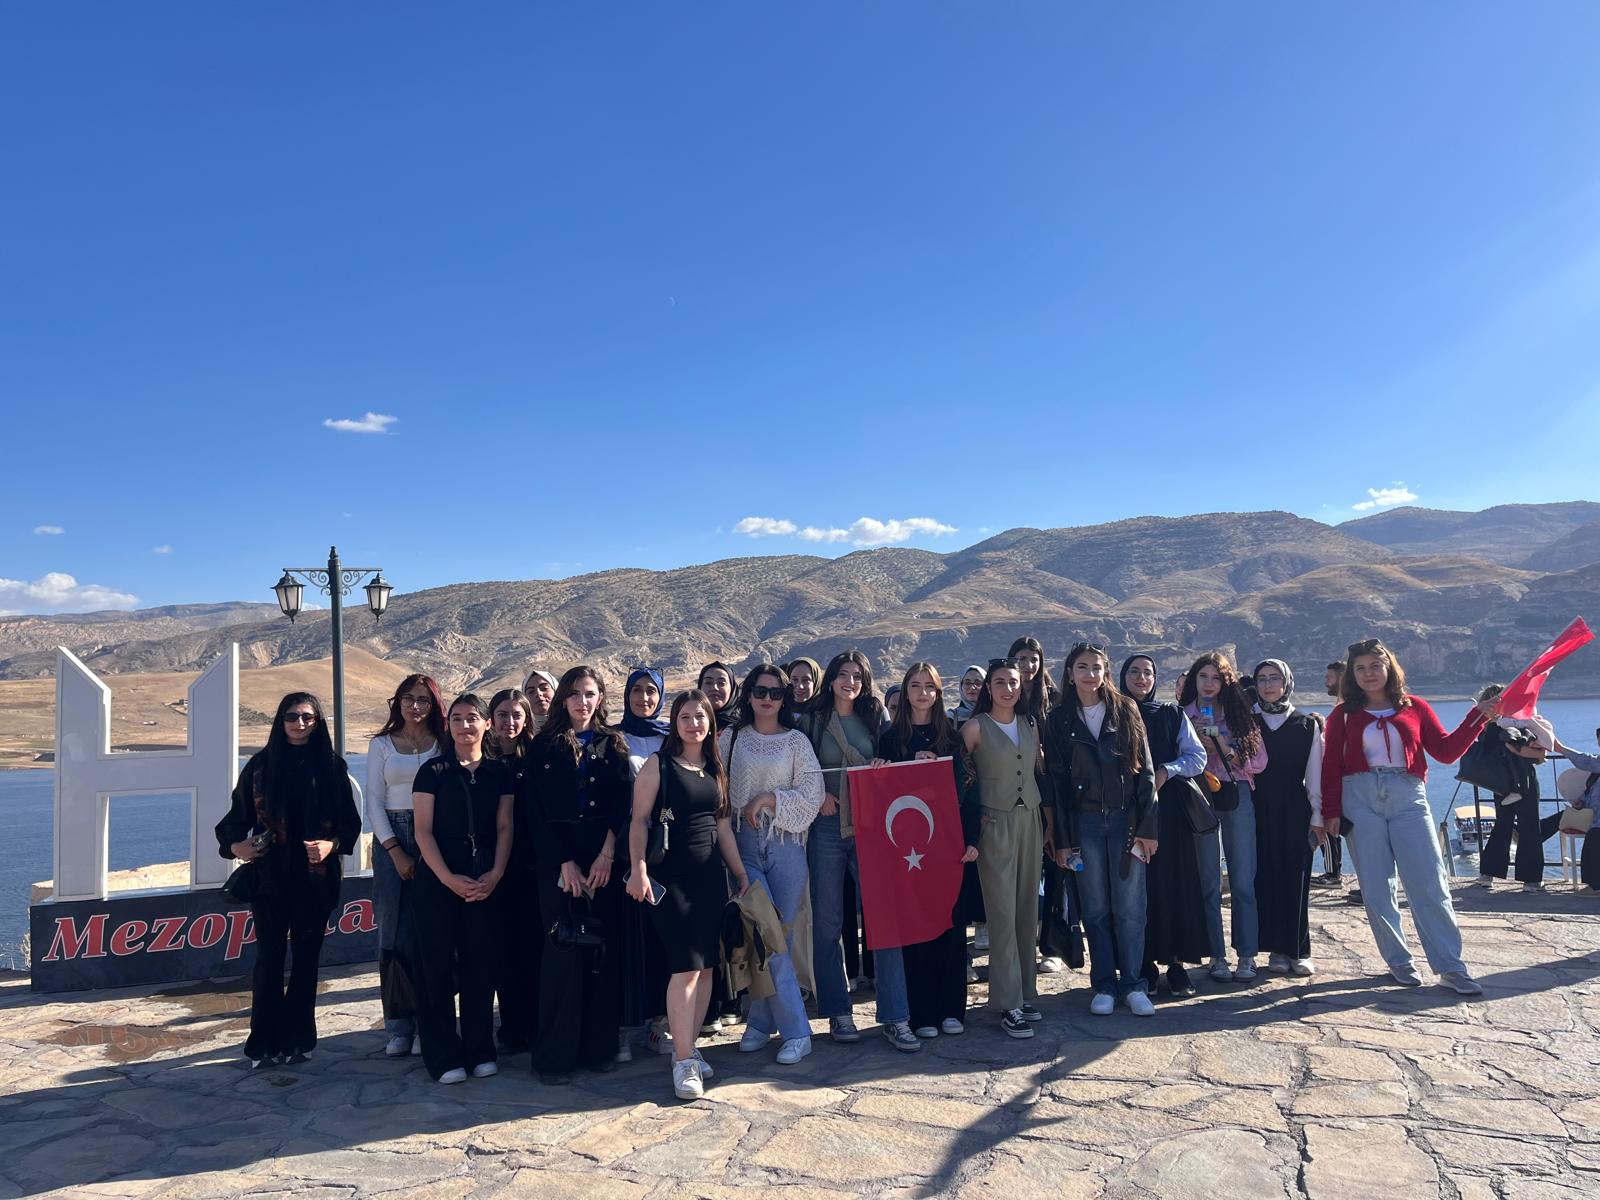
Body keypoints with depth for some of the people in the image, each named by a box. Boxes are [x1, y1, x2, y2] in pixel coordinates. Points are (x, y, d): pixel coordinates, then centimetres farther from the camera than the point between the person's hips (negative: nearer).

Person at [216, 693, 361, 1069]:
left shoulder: (332, 766, 3)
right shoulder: (261, 764, 3)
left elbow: (350, 820, 4)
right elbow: (238, 814, 5)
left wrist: (332, 844, -15)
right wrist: (235, 844, -14)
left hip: (316, 877, 1)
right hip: (270, 876, 0)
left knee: (306, 956, 6)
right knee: (269, 956, -2)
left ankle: (297, 1039, 17)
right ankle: (265, 1043, 8)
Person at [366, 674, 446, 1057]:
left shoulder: (445, 745, 4)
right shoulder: (381, 745, 8)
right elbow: (374, 801, 4)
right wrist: (396, 852, -6)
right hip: (392, 841, 1)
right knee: (393, 936, 0)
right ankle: (399, 1027, 9)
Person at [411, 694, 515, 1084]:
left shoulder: (499, 772, 7)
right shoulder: (433, 771, 0)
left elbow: (504, 828, 6)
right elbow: (423, 830, -4)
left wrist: (495, 874, -7)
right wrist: (449, 878, -12)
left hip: (486, 881, 2)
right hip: (438, 880, -2)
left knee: (481, 964, 5)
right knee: (438, 966, 1)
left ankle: (480, 1050, 16)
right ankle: (444, 1056, 10)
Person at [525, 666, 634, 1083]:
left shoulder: (613, 745, 11)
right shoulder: (544, 747, 5)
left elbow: (624, 804, 3)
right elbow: (537, 811, -1)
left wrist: (608, 853, -10)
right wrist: (565, 863, -9)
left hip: (605, 861, 2)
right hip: (559, 863, -2)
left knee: (604, 950, 2)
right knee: (563, 951, -5)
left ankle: (599, 1046, 13)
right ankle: (555, 1055, 4)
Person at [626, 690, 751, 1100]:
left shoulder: (715, 768, 12)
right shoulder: (658, 764, -4)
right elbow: (639, 819, -9)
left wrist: (740, 872, 17)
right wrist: (638, 869, -19)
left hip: (711, 874, 6)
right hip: (670, 876, -6)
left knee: (707, 964, 7)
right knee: (686, 966, -9)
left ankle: (686, 1047, 21)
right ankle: (684, 1061, -1)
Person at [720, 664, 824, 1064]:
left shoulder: (796, 741, 6)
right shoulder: (731, 737, 9)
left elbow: (812, 795, -2)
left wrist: (770, 798, -9)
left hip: (786, 846, 1)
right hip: (744, 845, 0)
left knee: (781, 935, 0)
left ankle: (762, 1021, 15)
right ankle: (795, 1029, 1)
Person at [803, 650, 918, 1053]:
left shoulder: (876, 717, 11)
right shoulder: (812, 720, 4)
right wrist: (817, 795, -9)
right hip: (826, 827, -1)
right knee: (827, 923, 4)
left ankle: (895, 1018, 1)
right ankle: (837, 1013, 17)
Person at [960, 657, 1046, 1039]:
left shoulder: (1030, 725, 10)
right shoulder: (976, 727, -4)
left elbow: (1039, 773, 17)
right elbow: (959, 774, -4)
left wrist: (1048, 822, 14)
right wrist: (969, 831, -9)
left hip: (1029, 820, 5)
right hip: (994, 824, -5)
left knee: (1028, 910, 7)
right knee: (1003, 913, -6)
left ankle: (1026, 992, 18)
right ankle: (1008, 1004, 0)